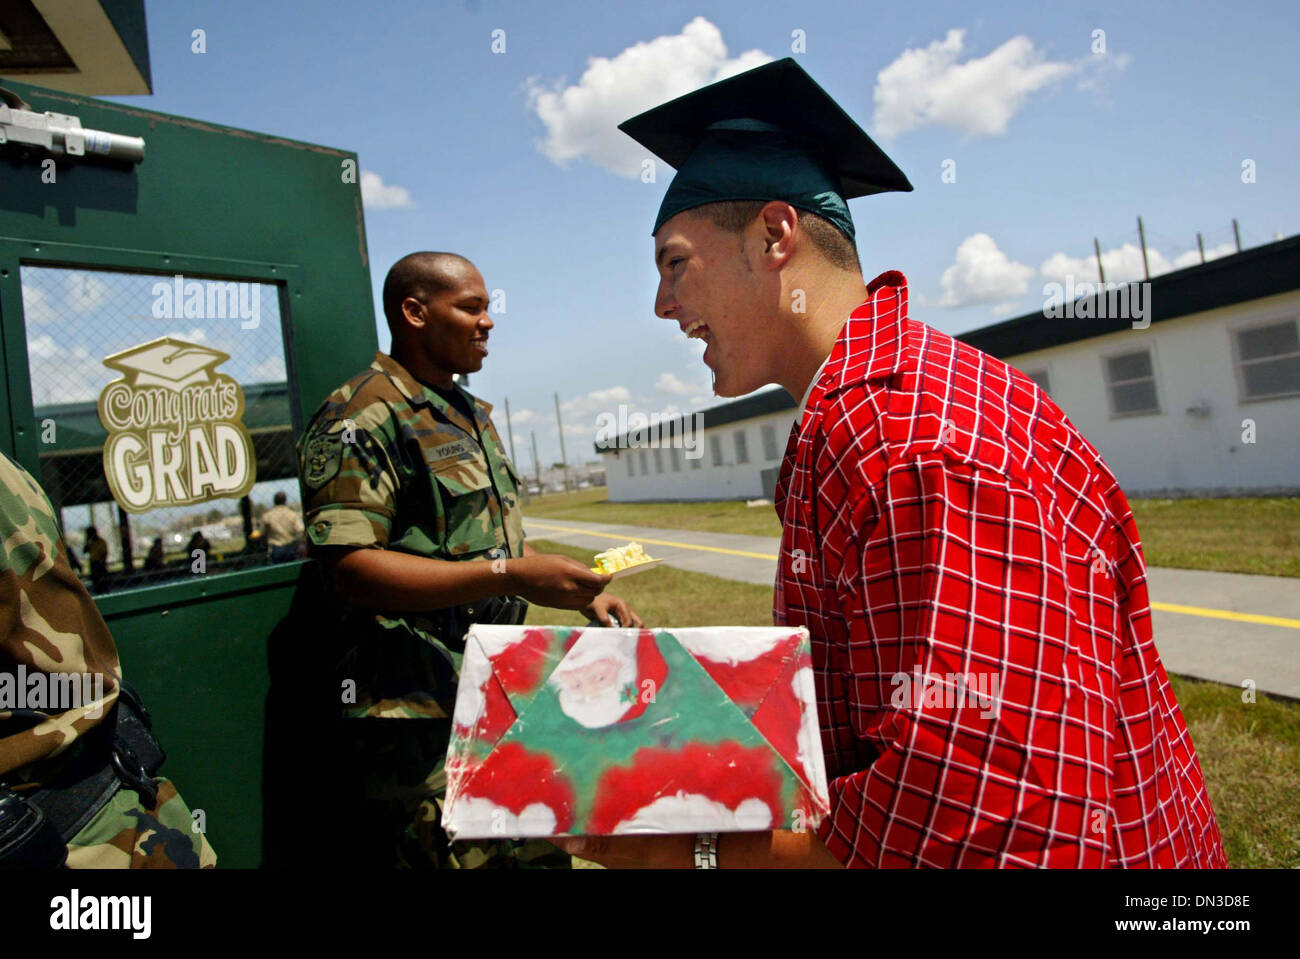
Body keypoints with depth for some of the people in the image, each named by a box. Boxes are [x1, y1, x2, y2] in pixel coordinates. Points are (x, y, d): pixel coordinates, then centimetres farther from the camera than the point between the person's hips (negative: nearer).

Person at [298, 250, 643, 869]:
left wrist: (582, 595, 9)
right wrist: (509, 577, -27)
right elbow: (350, 568, -23)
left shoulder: (471, 416, 17)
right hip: (422, 727, -9)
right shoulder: (362, 418, -12)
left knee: (543, 851, 16)